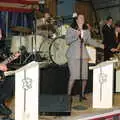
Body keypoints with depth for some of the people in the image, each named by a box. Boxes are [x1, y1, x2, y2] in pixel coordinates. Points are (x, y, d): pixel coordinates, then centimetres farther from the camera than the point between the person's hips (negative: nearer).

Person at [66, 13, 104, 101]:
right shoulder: (71, 29, -1)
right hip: (73, 55, -4)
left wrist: (99, 45, 11)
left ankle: (82, 94, 21)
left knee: (85, 76, 3)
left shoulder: (86, 30, 10)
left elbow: (89, 41, 16)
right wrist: (76, 35, -16)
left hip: (83, 54, 4)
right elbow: (68, 41, -6)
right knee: (73, 76, -10)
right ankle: (68, 94, 4)